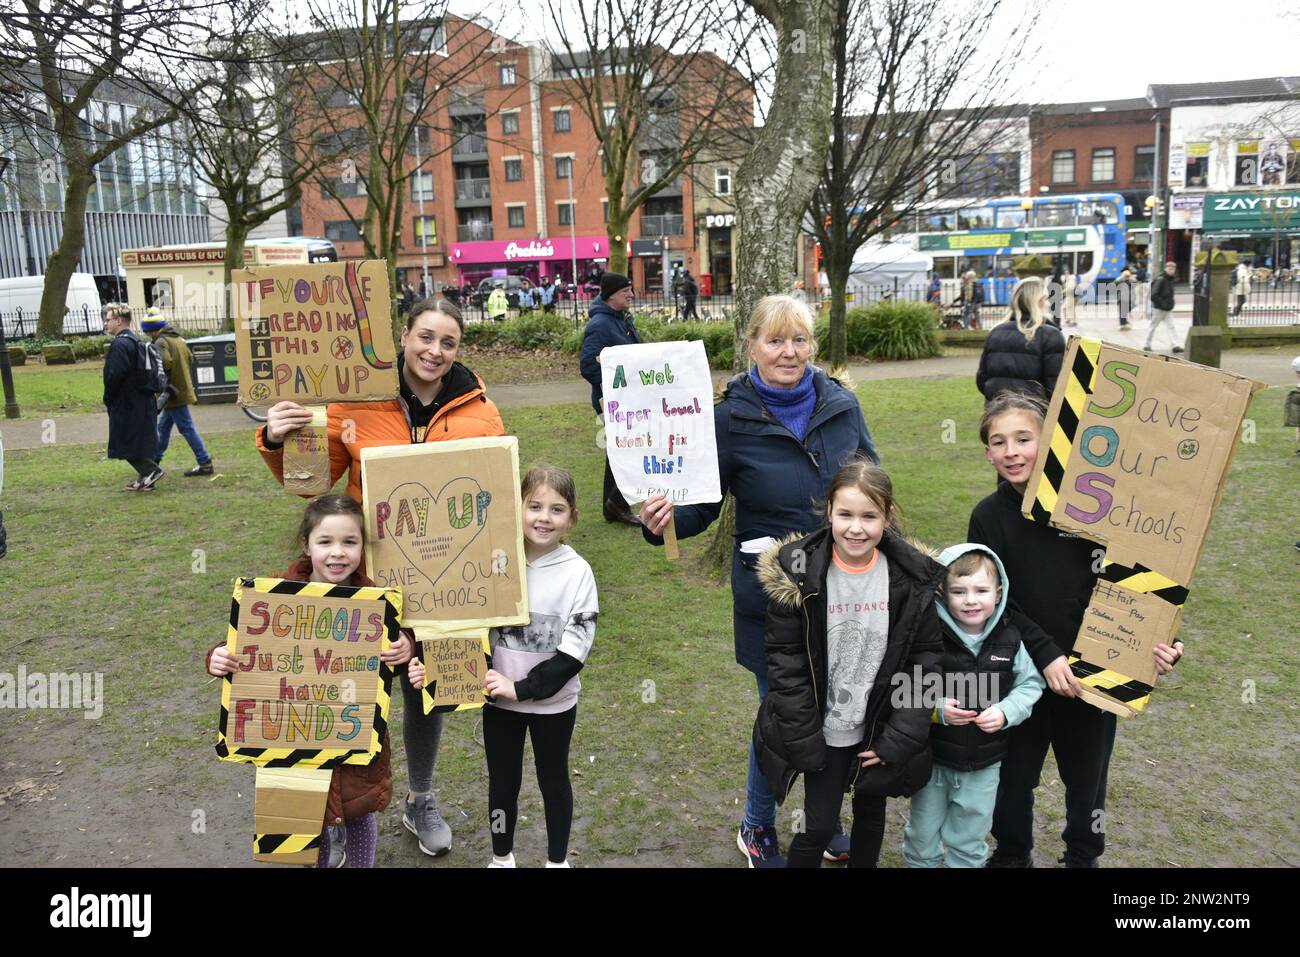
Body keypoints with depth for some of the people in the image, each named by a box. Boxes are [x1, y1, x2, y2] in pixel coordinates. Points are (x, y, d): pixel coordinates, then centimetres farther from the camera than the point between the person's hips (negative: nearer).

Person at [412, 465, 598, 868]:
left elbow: (575, 646, -16)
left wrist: (523, 687, -20)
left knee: (553, 779, 18)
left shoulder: (576, 572, -13)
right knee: (502, 781, 17)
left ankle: (557, 860, 38)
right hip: (500, 698, 2)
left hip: (553, 701, -2)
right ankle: (501, 858, 40)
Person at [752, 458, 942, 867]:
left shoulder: (913, 579, -11)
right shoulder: (798, 573, -16)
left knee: (871, 814, 22)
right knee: (819, 826, 5)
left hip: (881, 732, 2)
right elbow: (784, 658, -12)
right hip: (823, 731, -2)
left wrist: (899, 738, -9)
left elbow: (925, 658, -6)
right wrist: (803, 740, -13)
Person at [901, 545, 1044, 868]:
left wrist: (1006, 712, -13)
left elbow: (1030, 684, 2)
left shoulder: (1010, 640, -9)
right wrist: (935, 708, -25)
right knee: (923, 834, 17)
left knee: (970, 840, 19)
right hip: (932, 759, -2)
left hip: (983, 764, 2)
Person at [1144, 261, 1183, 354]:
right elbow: (1154, 295, -22)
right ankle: (1147, 345, 17)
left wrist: (1170, 304, 12)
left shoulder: (1170, 280, 10)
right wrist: (1162, 303, -21)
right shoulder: (1160, 279, -17)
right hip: (1158, 308, -8)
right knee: (1153, 326, 5)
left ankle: (1175, 346, -3)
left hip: (1167, 309, 8)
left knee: (1171, 326, 1)